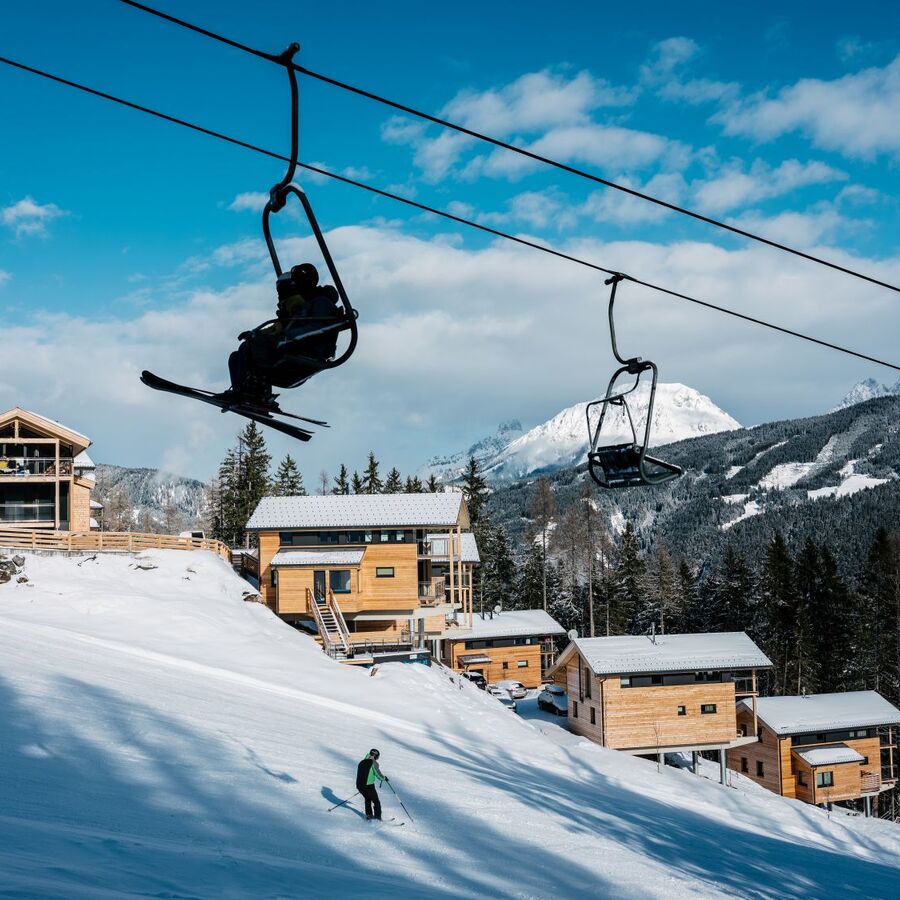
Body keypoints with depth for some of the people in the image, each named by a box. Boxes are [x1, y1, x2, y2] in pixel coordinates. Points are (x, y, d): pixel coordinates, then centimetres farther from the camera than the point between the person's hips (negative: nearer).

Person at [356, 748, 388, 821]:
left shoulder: (361, 762, 14)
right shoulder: (373, 763, -6)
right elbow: (378, 775, -10)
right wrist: (384, 778, 11)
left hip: (359, 785, 6)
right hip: (368, 786, -6)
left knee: (367, 799, 30)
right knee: (376, 802, 9)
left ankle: (369, 815, 27)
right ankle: (377, 817, 3)